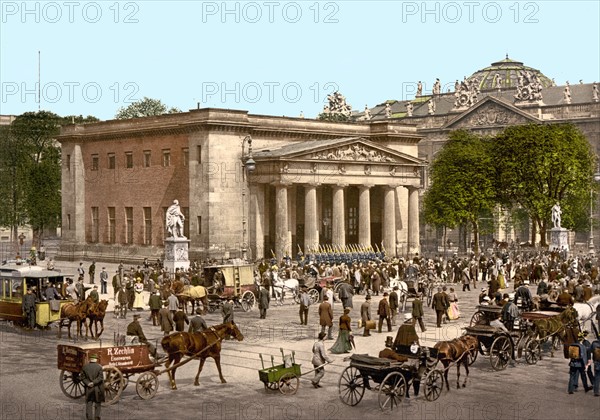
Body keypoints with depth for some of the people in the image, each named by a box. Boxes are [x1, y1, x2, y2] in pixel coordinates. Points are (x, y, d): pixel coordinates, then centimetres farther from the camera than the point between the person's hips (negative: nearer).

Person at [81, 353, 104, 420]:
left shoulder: (85, 367, -1)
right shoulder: (99, 367, -9)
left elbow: (82, 377, -2)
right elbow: (100, 378, -14)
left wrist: (87, 383, -8)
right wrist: (93, 383, -12)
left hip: (88, 389, 2)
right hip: (97, 389, -2)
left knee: (89, 403, 8)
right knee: (98, 402, 14)